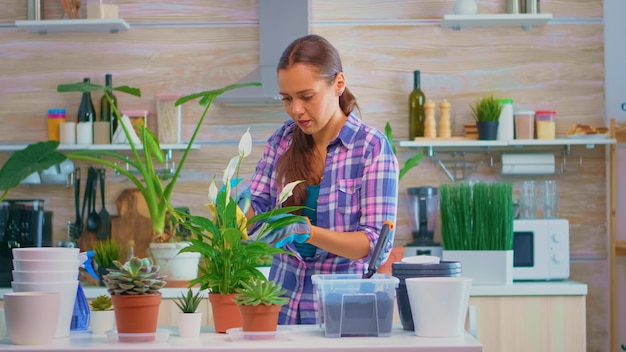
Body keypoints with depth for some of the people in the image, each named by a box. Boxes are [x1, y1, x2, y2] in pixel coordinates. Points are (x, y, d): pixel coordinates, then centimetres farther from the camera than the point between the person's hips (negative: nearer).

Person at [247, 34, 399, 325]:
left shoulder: (372, 147, -8)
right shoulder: (282, 140, 4)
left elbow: (376, 244, -14)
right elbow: (258, 209, 6)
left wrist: (305, 231, -27)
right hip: (282, 303, 3)